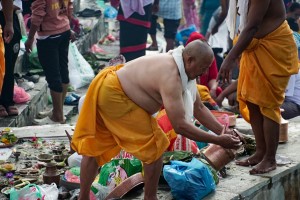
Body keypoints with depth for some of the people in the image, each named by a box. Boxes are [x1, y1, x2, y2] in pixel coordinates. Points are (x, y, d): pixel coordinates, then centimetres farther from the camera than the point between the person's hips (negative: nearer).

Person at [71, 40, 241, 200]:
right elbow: (179, 125, -30)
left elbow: (199, 108, 9)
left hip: (106, 88, 10)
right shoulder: (171, 77, -28)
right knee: (155, 146, -3)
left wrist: (221, 130, -1)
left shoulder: (183, 70, 3)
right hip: (113, 95, -10)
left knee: (95, 145, 17)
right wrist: (217, 140, -25)